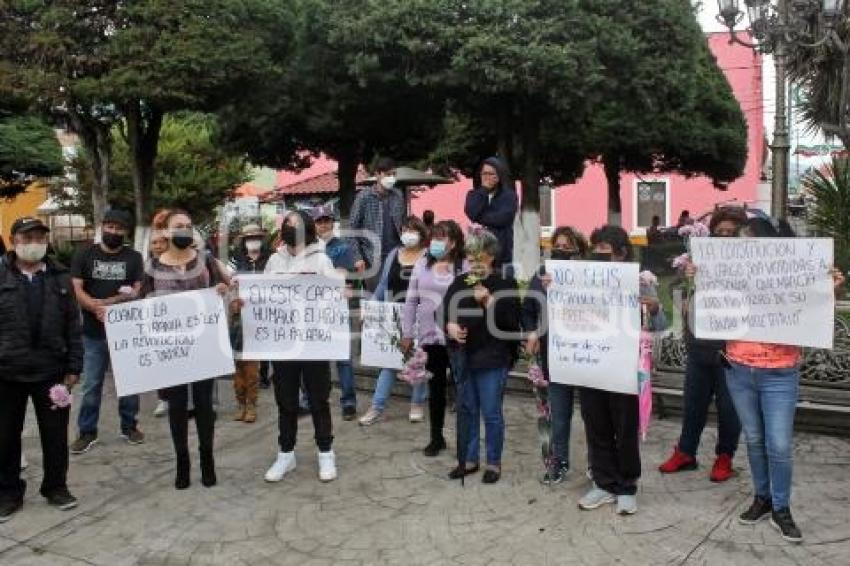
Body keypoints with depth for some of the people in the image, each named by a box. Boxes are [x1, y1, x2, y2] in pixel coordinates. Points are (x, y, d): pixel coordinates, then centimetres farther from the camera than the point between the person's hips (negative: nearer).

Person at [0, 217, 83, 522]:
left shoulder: (60, 278, 3)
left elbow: (73, 325, 3)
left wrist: (74, 367, -1)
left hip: (51, 371, 1)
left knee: (55, 434, 10)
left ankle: (56, 487, 26)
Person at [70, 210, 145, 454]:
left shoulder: (134, 257, 3)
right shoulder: (85, 255, 3)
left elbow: (136, 292, -4)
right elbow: (77, 290, -4)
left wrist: (105, 303, -17)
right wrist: (97, 308, -22)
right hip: (93, 332, 0)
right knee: (91, 384, 5)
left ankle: (129, 426, 23)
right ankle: (87, 432, 16)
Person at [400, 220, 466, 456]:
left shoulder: (463, 268, -6)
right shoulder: (422, 264, 5)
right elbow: (411, 300, 7)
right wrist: (407, 333, 6)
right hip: (430, 336, 3)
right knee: (435, 388, 14)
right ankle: (436, 437, 28)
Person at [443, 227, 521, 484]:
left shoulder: (505, 284, -8)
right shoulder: (459, 282, 7)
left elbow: (510, 321, -14)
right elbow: (444, 311, 10)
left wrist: (489, 302, -23)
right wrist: (449, 325, -10)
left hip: (492, 358, -5)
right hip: (463, 355, 5)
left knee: (491, 412, 3)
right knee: (467, 409, 14)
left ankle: (494, 463, 19)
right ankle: (468, 459, 28)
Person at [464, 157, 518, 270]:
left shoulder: (509, 195, 3)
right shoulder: (473, 194, 12)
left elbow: (503, 217, -12)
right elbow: (471, 213, -7)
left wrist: (479, 218, -2)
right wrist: (483, 190, -3)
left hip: (501, 247, -2)